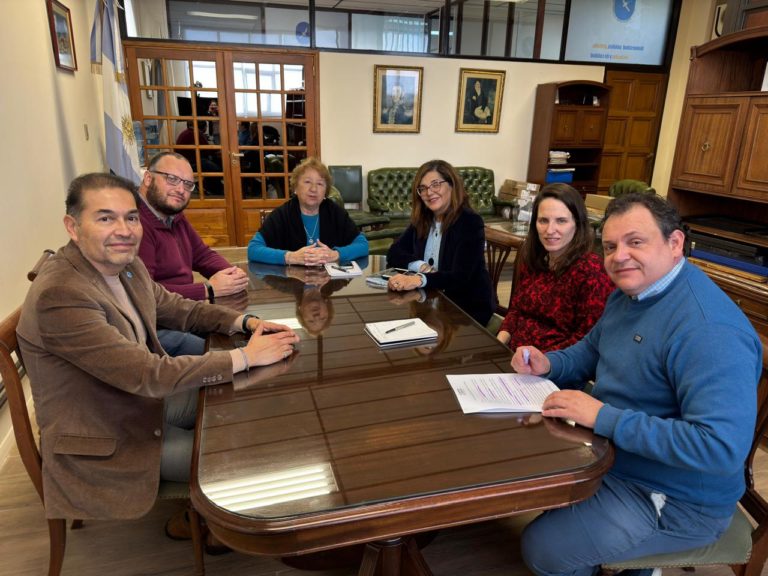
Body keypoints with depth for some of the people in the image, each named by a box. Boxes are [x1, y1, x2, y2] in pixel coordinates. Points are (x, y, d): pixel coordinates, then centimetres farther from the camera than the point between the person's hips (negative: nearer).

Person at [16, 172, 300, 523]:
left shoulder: (127, 265, -5)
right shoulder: (59, 296, -31)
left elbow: (179, 309, 9)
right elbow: (150, 375, -32)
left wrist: (246, 322, -8)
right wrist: (246, 356, -26)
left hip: (143, 405, 8)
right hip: (104, 446, -8)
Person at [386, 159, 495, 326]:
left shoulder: (470, 221, -16)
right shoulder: (422, 220, 3)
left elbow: (459, 277, -26)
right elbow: (394, 253, 4)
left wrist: (420, 280, -41)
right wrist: (420, 266, -15)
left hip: (469, 307, -5)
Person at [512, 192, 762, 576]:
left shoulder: (709, 330, -32)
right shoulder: (630, 292, 0)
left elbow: (722, 447, -37)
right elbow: (592, 350, 14)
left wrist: (604, 417, -35)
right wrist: (548, 364, -8)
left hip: (674, 500, -9)